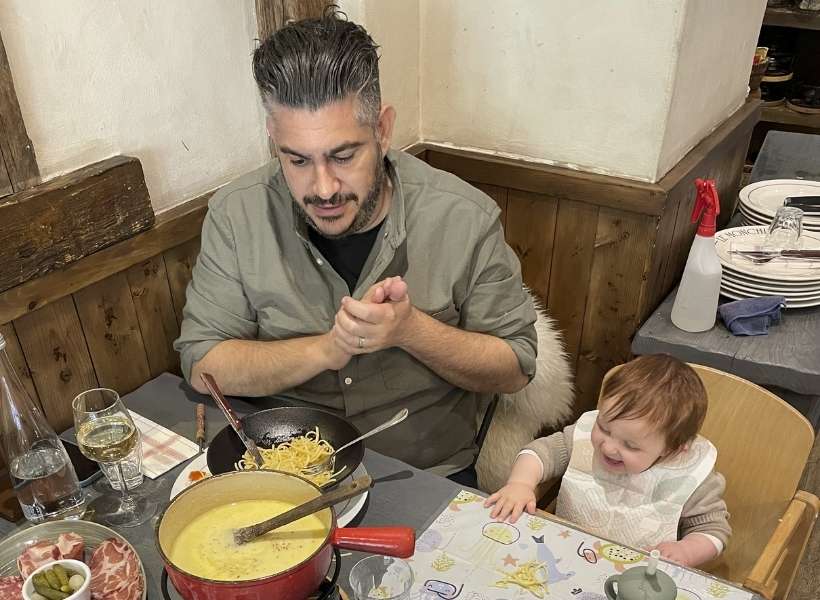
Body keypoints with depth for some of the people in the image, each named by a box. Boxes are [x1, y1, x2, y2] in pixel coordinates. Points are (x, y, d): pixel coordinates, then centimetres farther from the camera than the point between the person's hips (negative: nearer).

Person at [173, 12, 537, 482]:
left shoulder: (466, 218, -14)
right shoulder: (237, 215, -10)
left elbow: (515, 369, -7)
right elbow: (202, 365, -8)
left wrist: (411, 330, -24)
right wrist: (326, 348, -23)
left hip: (429, 476, 0)